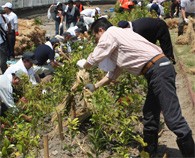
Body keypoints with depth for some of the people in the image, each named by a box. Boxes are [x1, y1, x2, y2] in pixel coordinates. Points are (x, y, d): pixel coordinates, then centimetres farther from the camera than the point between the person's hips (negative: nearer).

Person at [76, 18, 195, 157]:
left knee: (173, 118, -10)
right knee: (150, 115, 17)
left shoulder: (109, 33, -1)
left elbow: (93, 61, 3)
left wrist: (82, 64, 24)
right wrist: (95, 86, 33)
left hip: (158, 69, -10)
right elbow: (114, 72, 31)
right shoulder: (116, 37, 27)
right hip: (157, 70, 10)